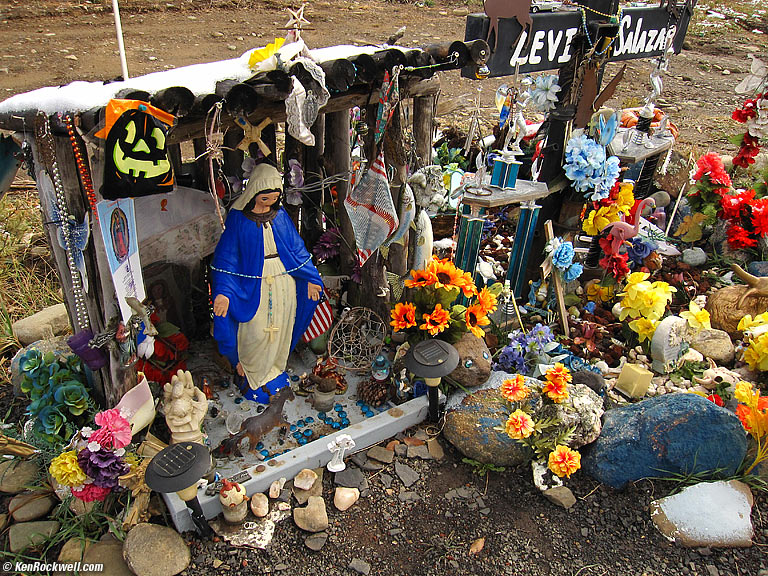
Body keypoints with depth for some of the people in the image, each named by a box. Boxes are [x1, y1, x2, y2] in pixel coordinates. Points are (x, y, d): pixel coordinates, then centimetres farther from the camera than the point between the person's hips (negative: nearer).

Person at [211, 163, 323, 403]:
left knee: (280, 328, 14)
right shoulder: (238, 218, -9)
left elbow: (297, 248, 10)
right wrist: (223, 291, -19)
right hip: (253, 286, -4)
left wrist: (309, 278, 9)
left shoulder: (280, 215, 2)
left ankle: (275, 370, 36)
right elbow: (226, 257, -10)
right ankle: (252, 378, 23)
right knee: (255, 334, 1)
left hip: (284, 283, 4)